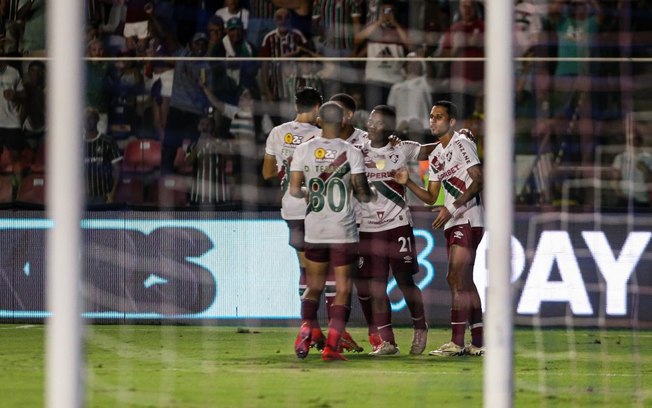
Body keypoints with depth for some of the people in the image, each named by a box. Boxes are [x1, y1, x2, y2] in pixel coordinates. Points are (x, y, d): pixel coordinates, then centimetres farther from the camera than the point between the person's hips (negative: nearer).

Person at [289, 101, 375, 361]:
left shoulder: (303, 150, -1)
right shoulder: (351, 152, -7)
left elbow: (294, 190, -2)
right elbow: (362, 193, -8)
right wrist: (369, 195, 14)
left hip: (314, 232, 2)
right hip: (343, 232, -2)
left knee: (313, 288, 15)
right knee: (343, 290, 4)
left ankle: (306, 328, -10)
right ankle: (332, 346, -5)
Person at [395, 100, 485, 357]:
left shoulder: (462, 144, -8)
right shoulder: (435, 156, 18)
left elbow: (478, 181, -16)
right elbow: (431, 198, 18)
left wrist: (452, 206, -23)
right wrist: (407, 183, 2)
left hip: (468, 219, -9)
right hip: (452, 223, 9)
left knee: (456, 278, -13)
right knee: (465, 282, 10)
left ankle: (457, 342, -14)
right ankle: (478, 342, 14)